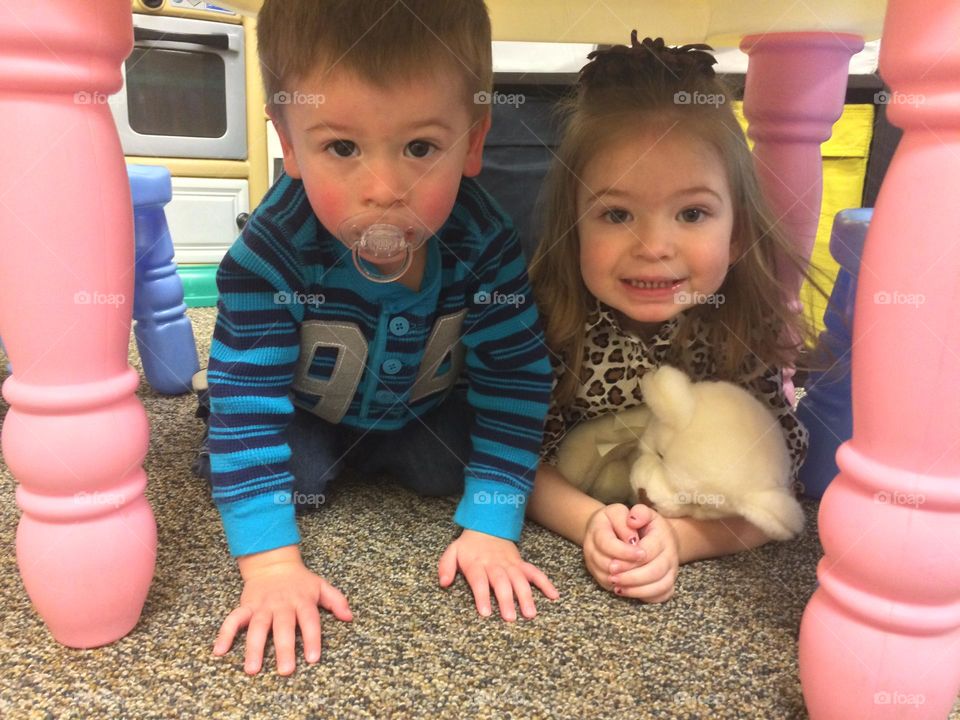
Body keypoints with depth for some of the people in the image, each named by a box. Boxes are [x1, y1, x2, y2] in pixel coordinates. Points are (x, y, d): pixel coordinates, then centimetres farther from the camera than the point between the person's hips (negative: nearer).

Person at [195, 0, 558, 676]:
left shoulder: (483, 241, -29)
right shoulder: (270, 255, -36)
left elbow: (515, 377, -22)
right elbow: (247, 403, -32)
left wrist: (491, 526, -25)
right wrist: (272, 566, -37)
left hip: (423, 411, 2)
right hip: (306, 414, -2)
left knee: (449, 466, -16)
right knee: (295, 469, -23)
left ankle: (386, 460, 16)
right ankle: (330, 465, 12)